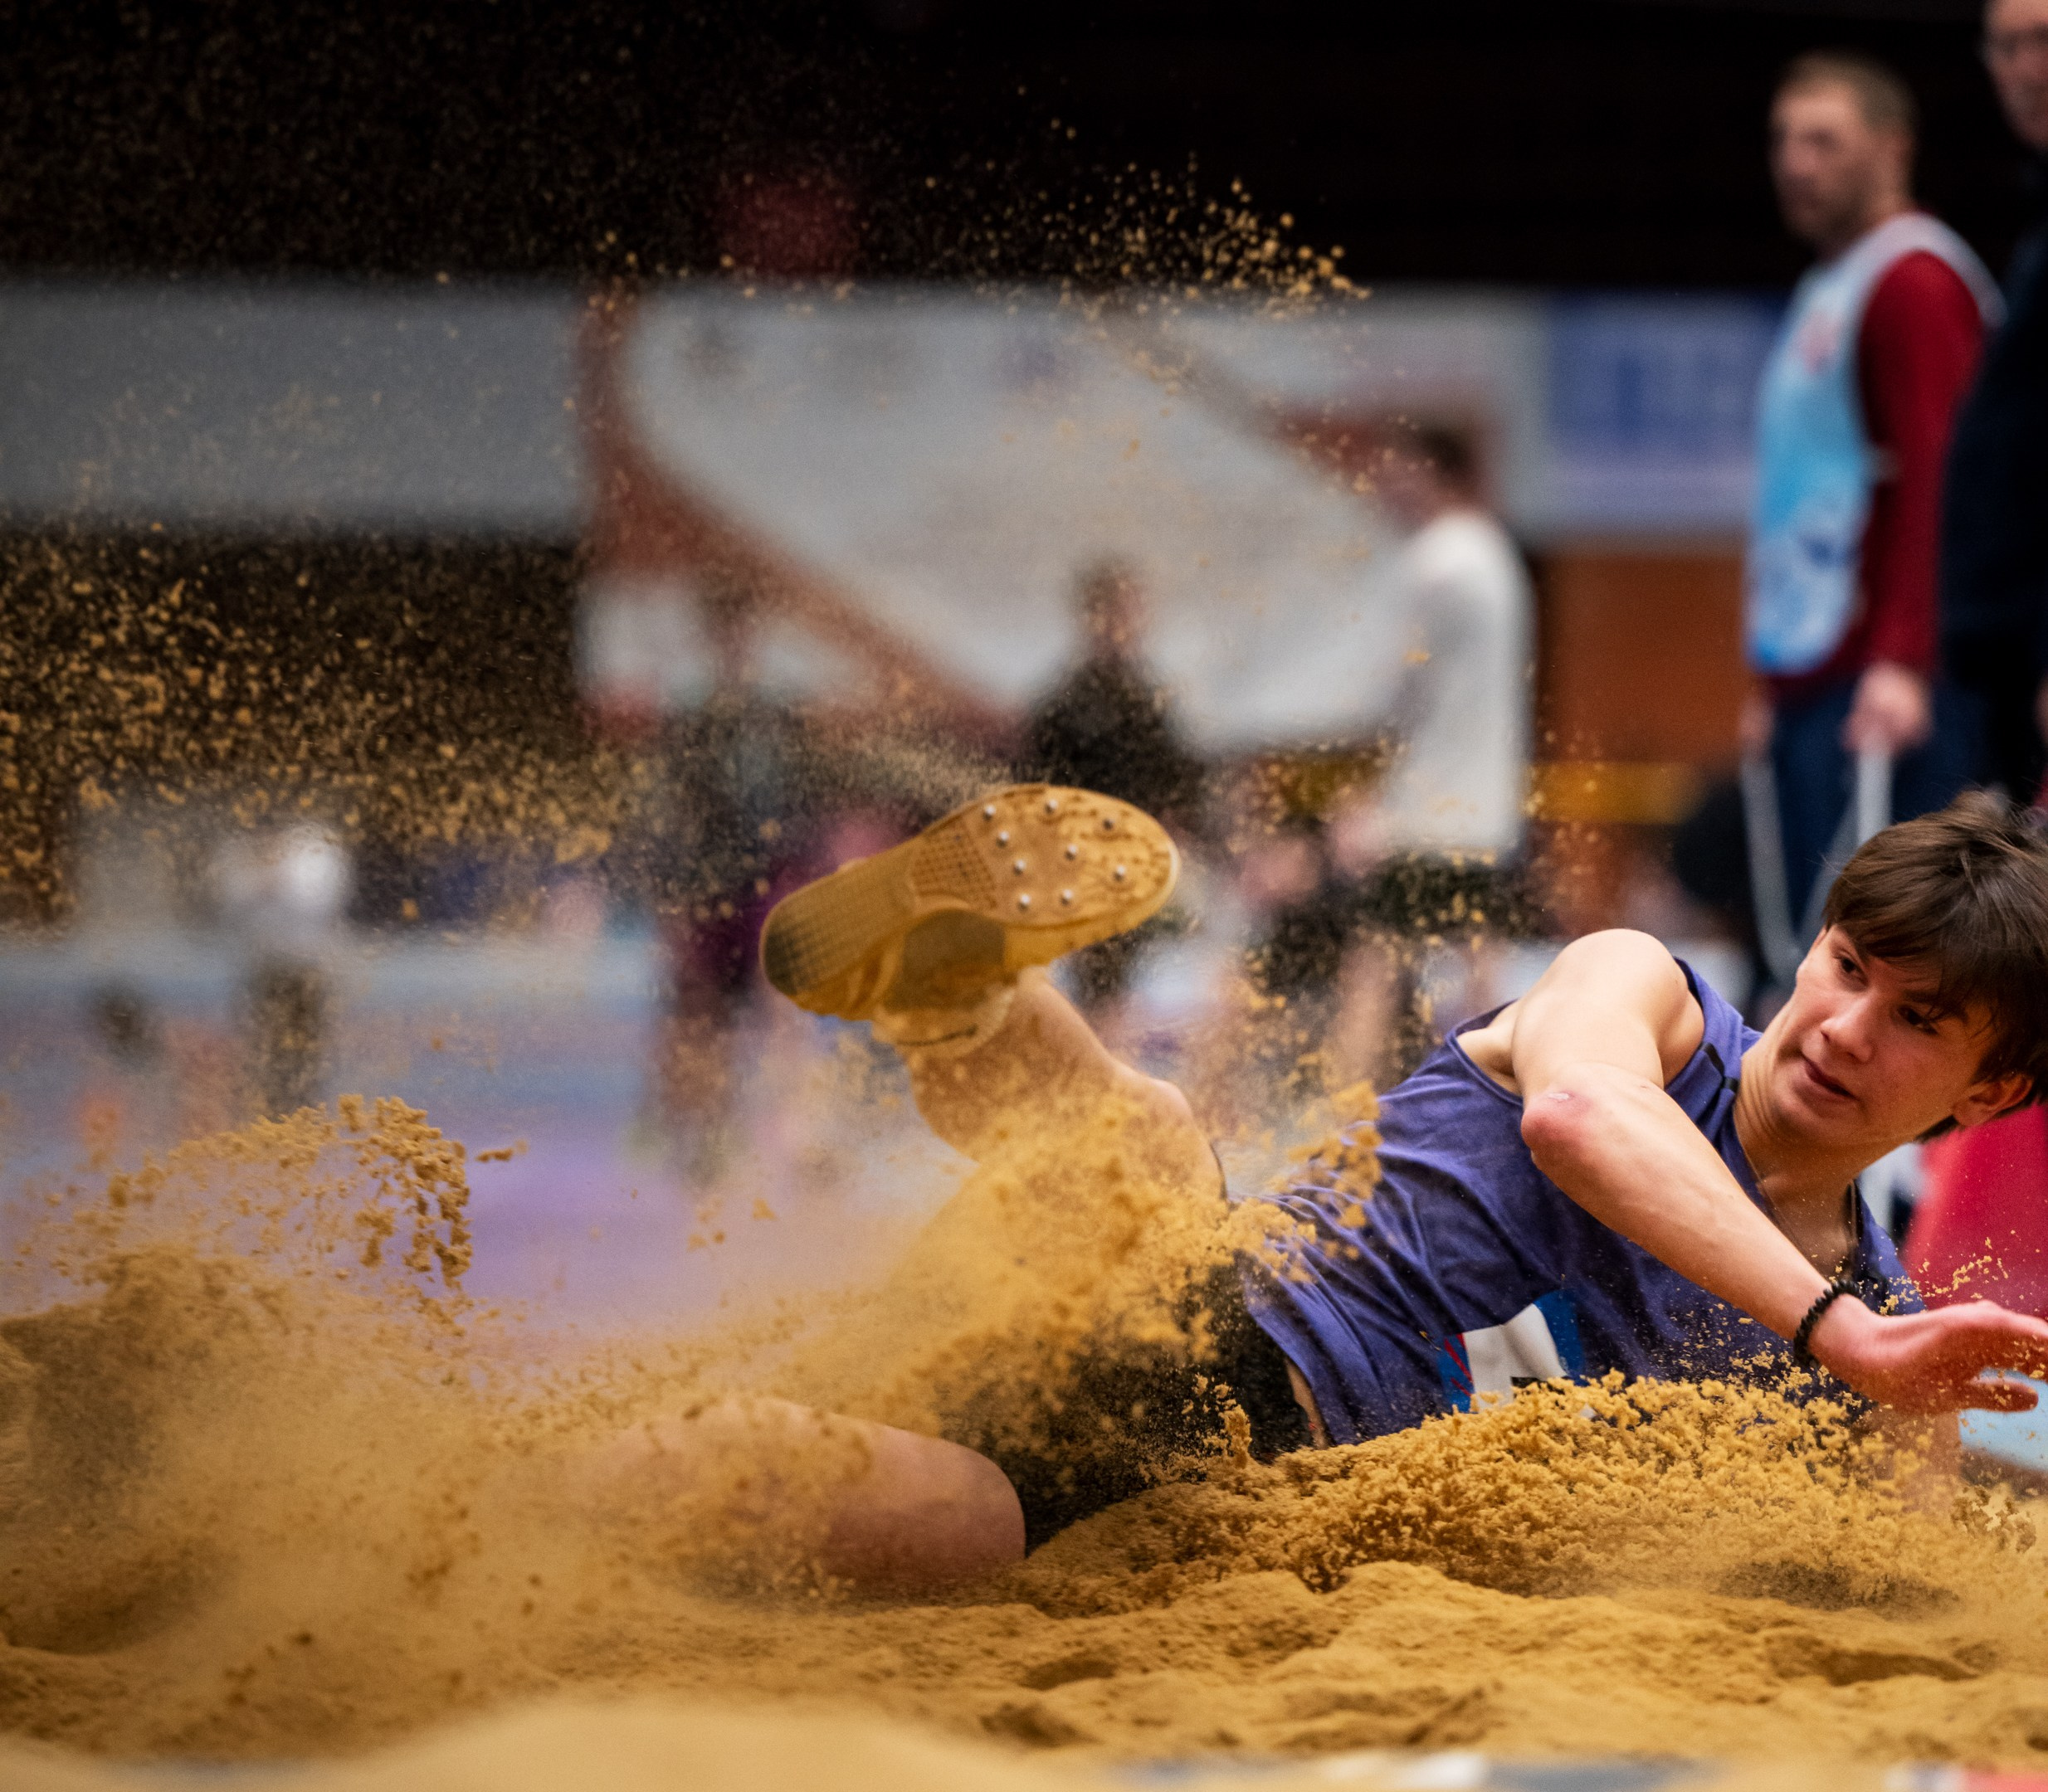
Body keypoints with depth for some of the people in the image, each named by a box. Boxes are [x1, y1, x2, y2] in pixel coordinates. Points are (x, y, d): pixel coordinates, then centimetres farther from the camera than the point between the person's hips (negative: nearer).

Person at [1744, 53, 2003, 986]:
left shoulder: (1915, 280, -7)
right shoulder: (1823, 295, 24)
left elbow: (1938, 474, -17)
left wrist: (1903, 662, -24)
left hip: (1882, 699, -10)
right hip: (1809, 685, 10)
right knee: (1802, 954, 6)